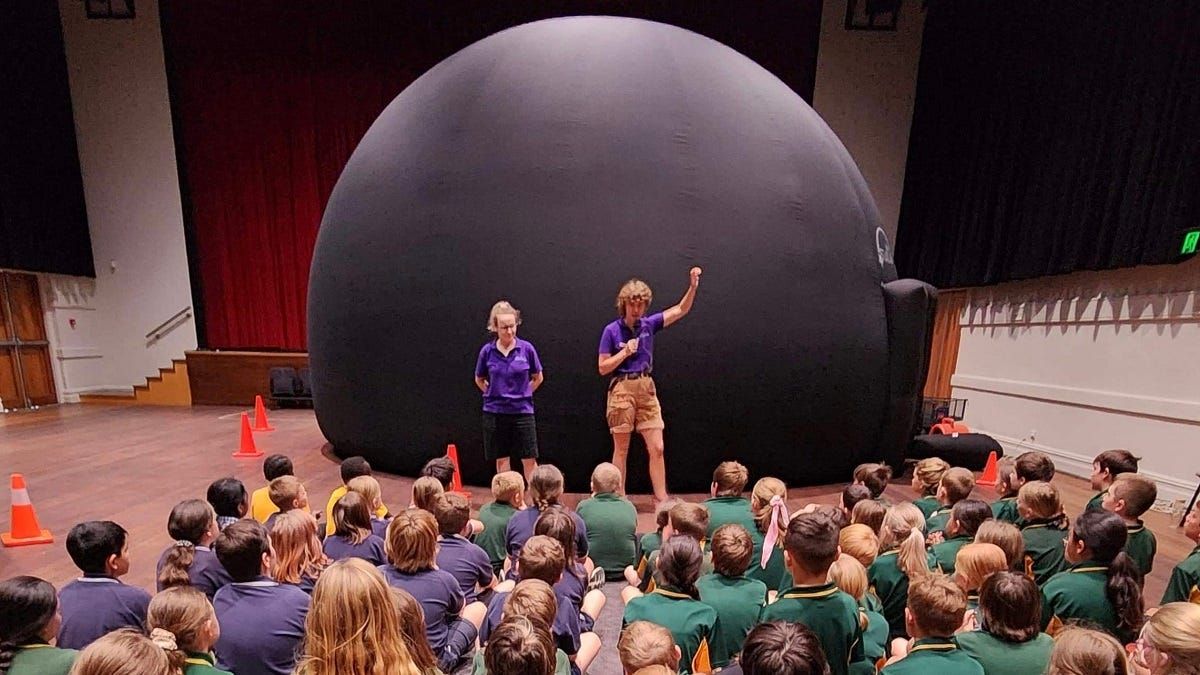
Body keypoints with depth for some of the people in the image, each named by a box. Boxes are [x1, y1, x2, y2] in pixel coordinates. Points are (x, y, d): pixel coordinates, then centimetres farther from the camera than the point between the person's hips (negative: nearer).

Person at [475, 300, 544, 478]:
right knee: (501, 459, 11)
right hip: (494, 412, 1)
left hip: (522, 411, -1)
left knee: (529, 459, 2)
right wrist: (494, 394, 6)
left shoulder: (526, 348, -6)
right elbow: (479, 380, 13)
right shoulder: (487, 350, -3)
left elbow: (538, 378, 7)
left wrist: (522, 394, 5)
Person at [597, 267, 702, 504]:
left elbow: (681, 310, 3)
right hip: (622, 390, -4)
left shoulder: (648, 324, 5)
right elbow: (602, 368, -6)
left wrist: (693, 285, -11)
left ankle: (661, 499, 12)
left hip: (646, 388, 4)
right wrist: (625, 352, -16)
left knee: (657, 448, 2)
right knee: (621, 449, 7)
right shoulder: (612, 330, -6)